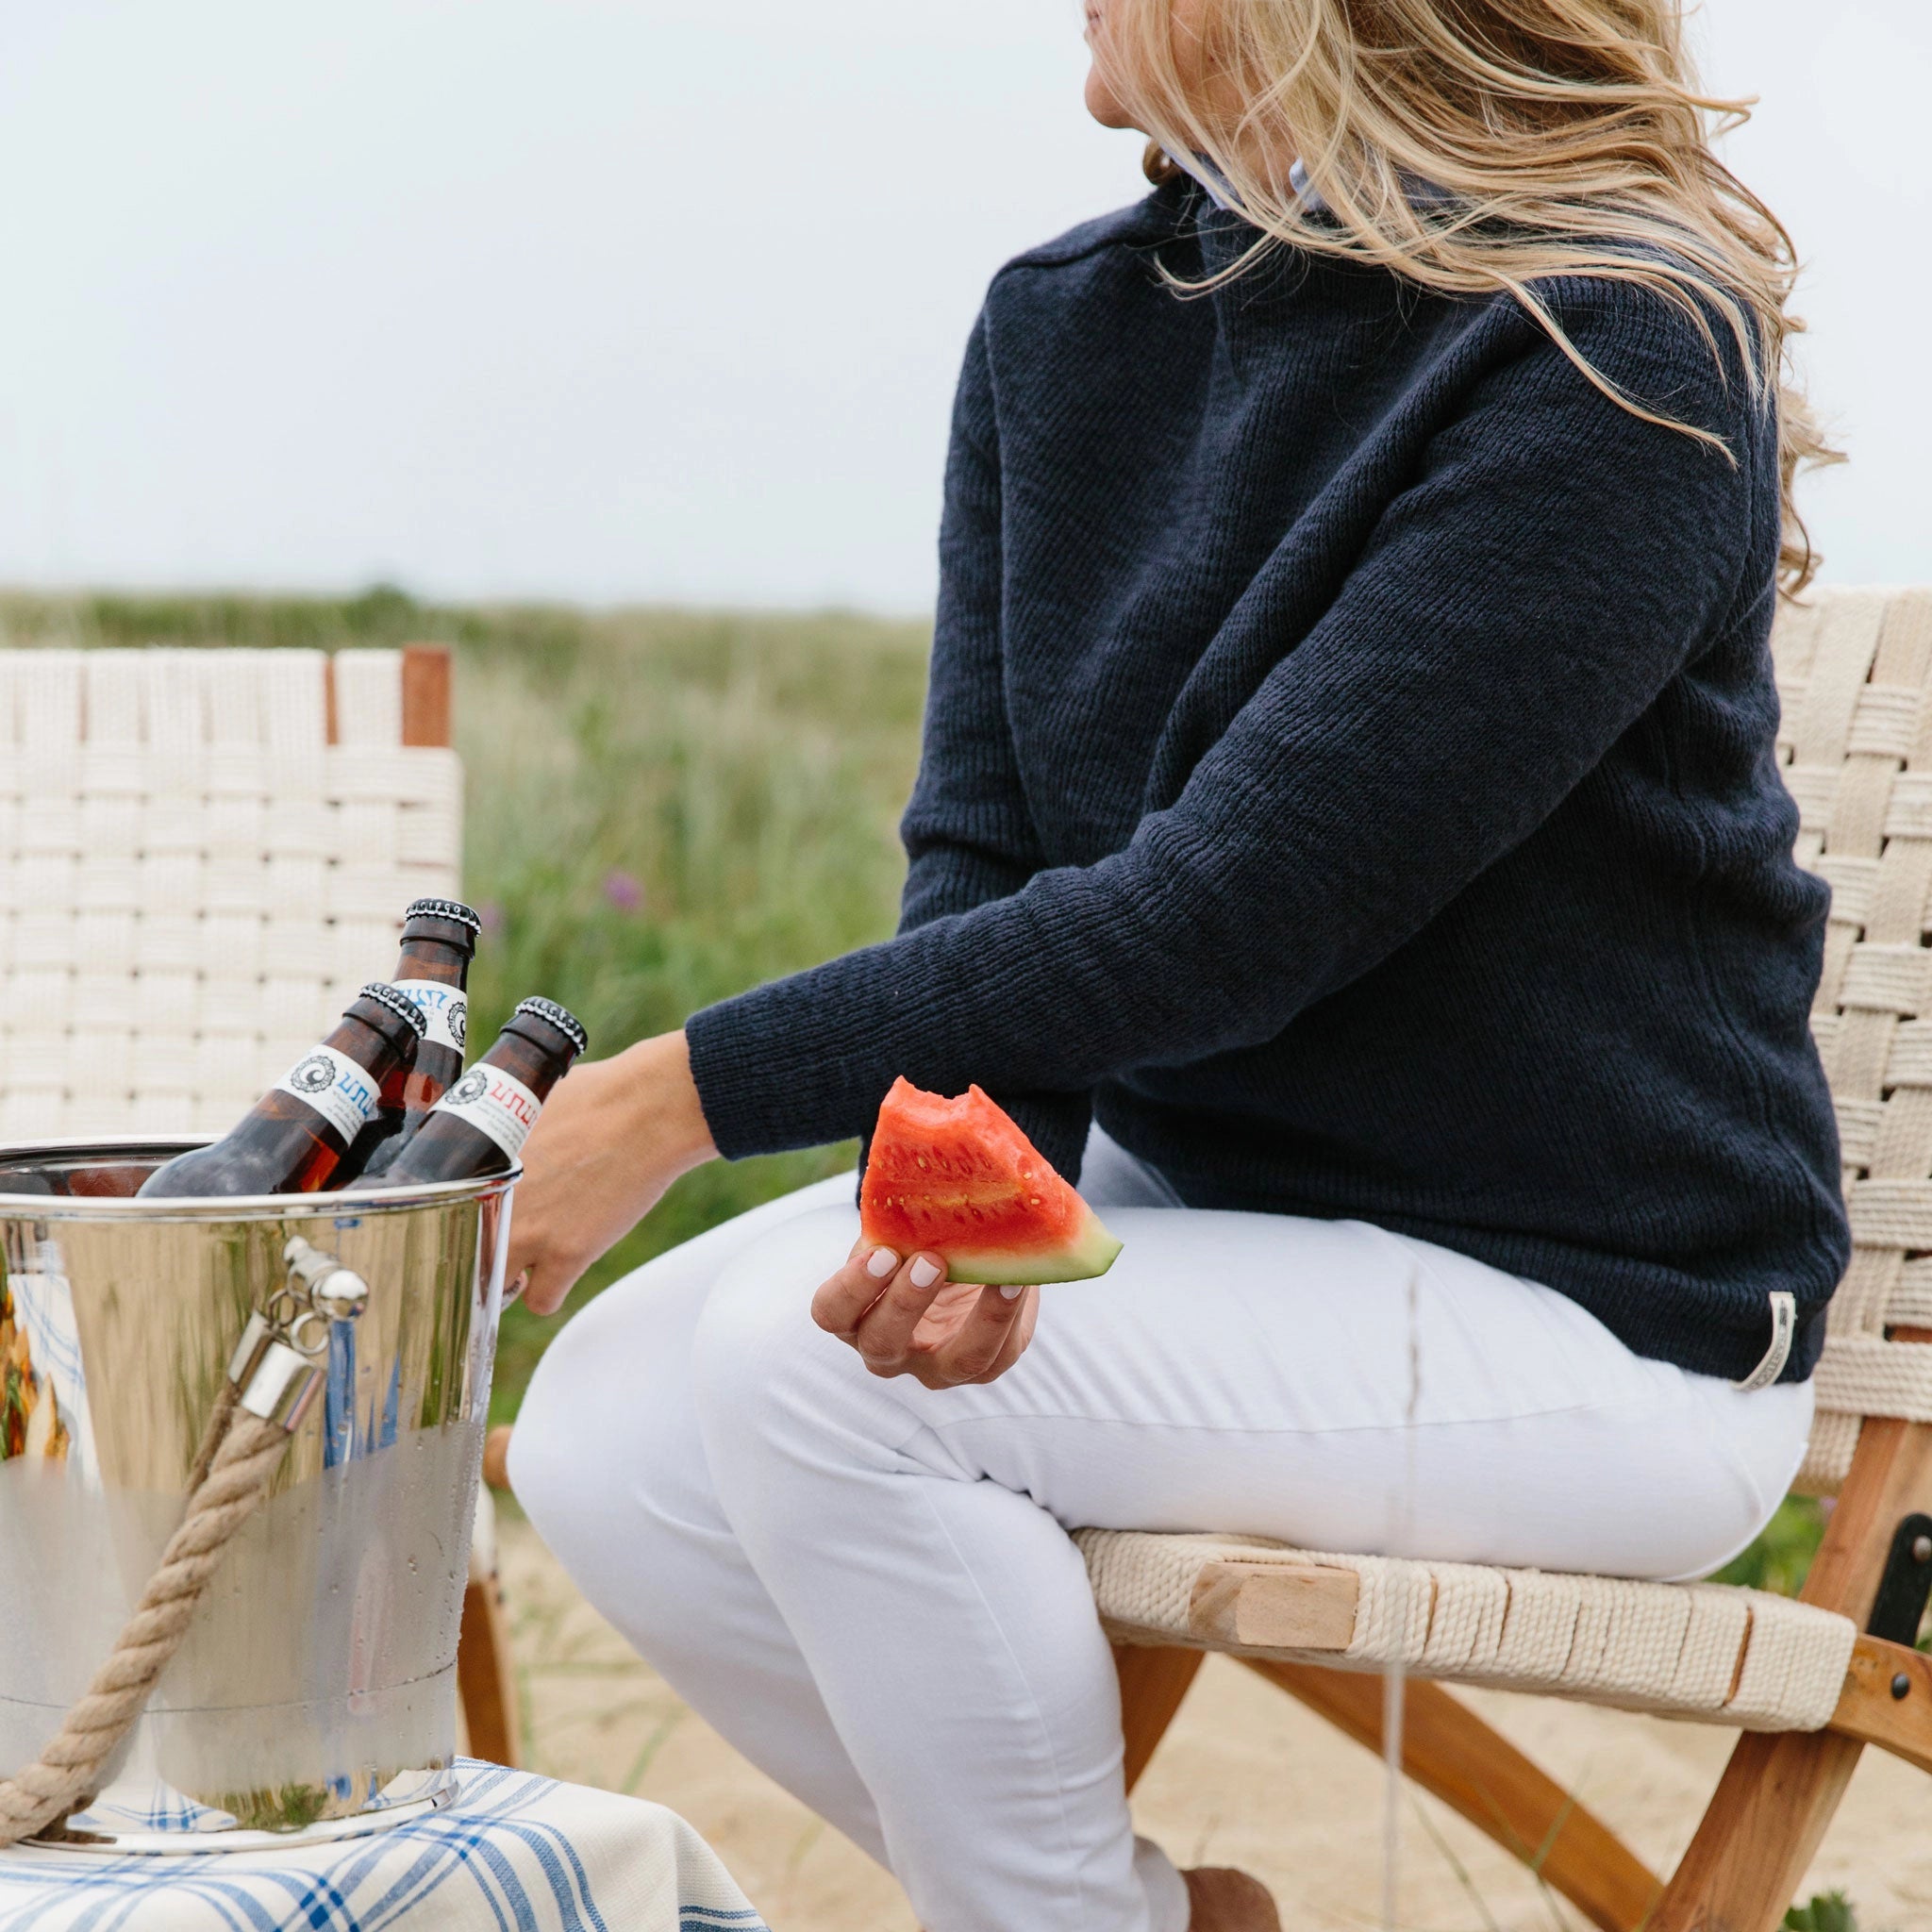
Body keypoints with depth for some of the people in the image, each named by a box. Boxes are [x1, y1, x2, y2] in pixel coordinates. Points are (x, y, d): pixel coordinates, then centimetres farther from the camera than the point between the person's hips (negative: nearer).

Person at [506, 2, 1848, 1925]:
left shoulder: (1621, 359, -19)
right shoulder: (1060, 328, 5)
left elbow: (1227, 913, -23)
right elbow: (980, 846, 0)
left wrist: (690, 1093, -19)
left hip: (1577, 1317, -7)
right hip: (1186, 1188, 8)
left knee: (805, 1363, -24)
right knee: (606, 1433, -10)